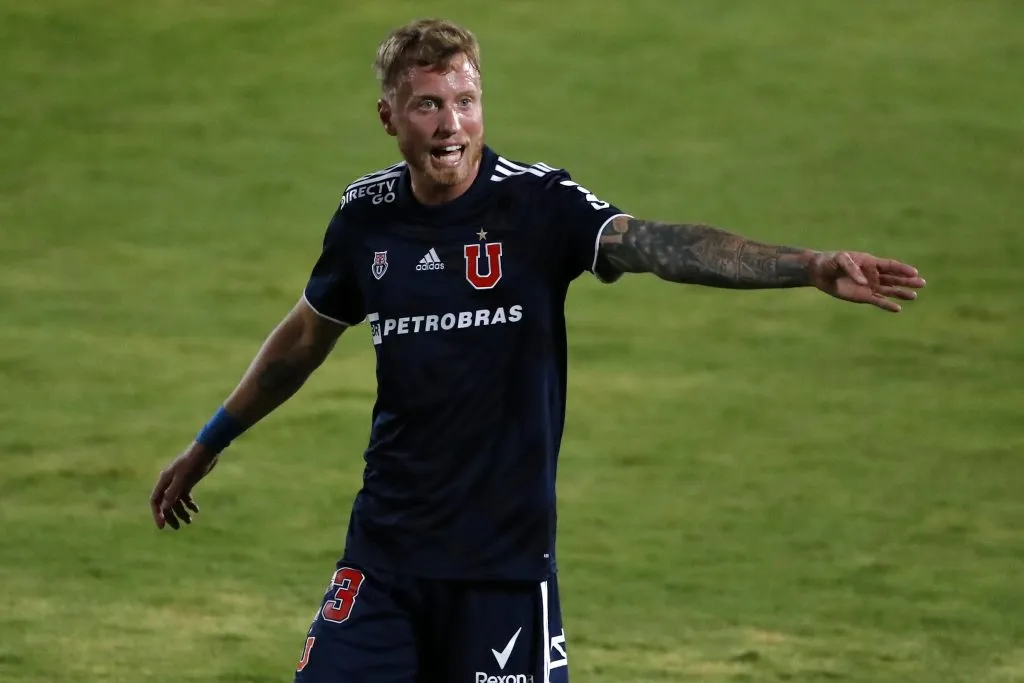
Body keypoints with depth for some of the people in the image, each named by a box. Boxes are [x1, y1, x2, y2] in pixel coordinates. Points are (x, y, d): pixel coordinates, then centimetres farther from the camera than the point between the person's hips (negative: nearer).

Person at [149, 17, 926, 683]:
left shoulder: (537, 202, -11)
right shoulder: (366, 215, 2)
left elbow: (657, 244, -27)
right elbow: (306, 336, 20)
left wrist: (810, 265, -44)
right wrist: (207, 447, 30)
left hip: (505, 556, -3)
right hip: (386, 548, 3)